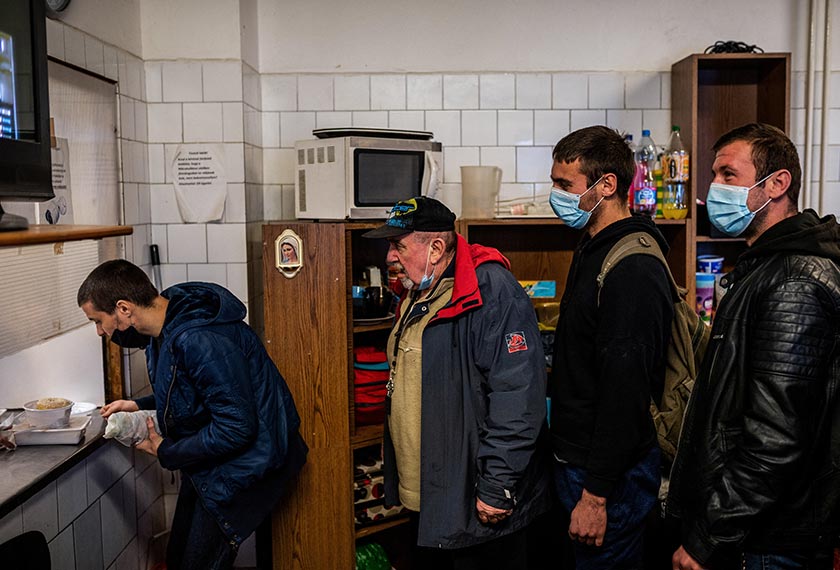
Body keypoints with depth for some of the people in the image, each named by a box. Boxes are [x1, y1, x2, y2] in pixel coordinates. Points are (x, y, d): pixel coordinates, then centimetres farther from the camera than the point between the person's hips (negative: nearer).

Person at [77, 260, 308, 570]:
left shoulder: (200, 341, -32)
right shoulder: (166, 325, 1)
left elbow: (236, 428, -30)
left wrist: (166, 453, -17)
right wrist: (140, 406, 4)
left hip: (240, 461, -10)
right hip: (205, 460, 10)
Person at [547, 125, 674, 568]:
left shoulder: (634, 270, -23)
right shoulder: (592, 249, 9)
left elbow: (626, 391, -25)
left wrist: (596, 494, -22)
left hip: (610, 472, -10)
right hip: (575, 459, 10)